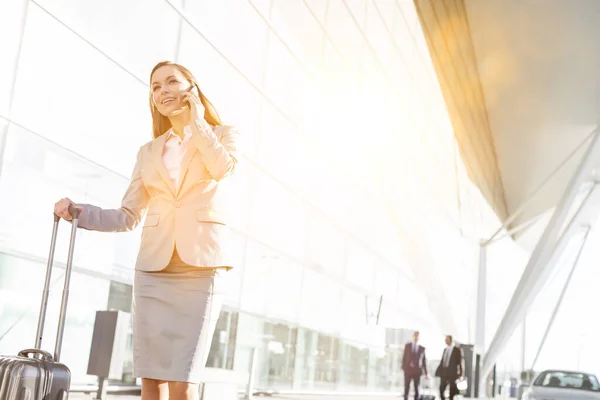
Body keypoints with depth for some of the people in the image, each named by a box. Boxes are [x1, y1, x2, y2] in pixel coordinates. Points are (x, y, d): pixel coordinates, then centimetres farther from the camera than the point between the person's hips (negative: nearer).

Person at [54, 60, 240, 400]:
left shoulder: (223, 135, 10)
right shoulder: (149, 152, 17)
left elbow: (223, 168, -14)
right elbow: (128, 217, 13)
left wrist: (196, 119, 0)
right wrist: (78, 212, -3)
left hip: (202, 265, -3)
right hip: (155, 266, 4)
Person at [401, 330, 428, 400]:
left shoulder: (422, 348, 6)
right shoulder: (407, 345, 7)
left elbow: (424, 361, 7)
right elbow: (404, 357, 6)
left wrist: (425, 373, 4)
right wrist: (403, 367, -3)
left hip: (417, 371, 0)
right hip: (408, 370, 0)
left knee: (417, 389, 2)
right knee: (406, 388, -2)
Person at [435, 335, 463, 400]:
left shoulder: (457, 350, -2)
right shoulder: (445, 350, 15)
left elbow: (459, 362, -5)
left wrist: (460, 373, -11)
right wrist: (438, 371, 11)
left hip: (452, 372, -5)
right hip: (444, 372, 5)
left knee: (452, 389, 2)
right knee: (441, 388, 0)